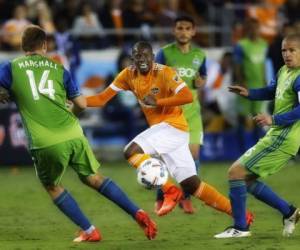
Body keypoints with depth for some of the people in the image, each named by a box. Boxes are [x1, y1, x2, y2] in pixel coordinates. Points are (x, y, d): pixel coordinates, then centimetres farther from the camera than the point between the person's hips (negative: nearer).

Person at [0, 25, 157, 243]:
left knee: (52, 186, 21)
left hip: (45, 143, -2)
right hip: (73, 135, 2)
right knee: (94, 178, 17)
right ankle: (138, 214, 10)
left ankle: (89, 231, 17)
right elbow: (81, 104, 12)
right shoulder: (58, 69, 13)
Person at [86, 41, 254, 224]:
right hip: (159, 129, 7)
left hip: (173, 126, -7)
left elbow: (188, 96, -24)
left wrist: (157, 102, -26)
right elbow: (102, 99, 6)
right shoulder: (128, 75, 5)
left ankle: (170, 190, -16)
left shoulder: (164, 72, -13)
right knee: (191, 184, 5)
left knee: (132, 151, -23)